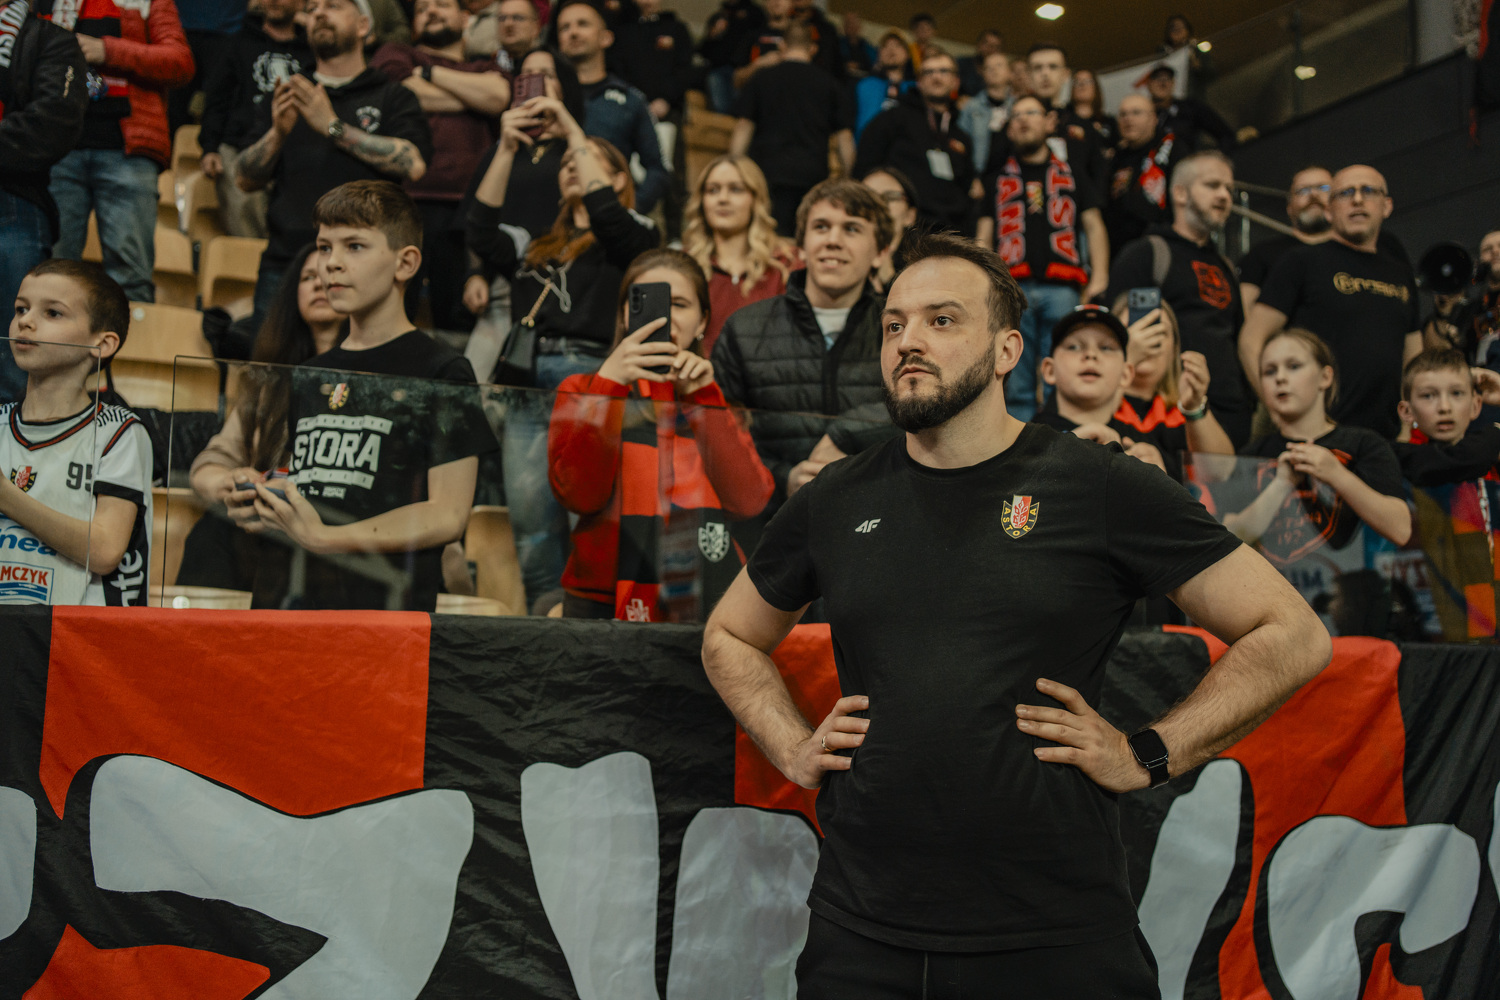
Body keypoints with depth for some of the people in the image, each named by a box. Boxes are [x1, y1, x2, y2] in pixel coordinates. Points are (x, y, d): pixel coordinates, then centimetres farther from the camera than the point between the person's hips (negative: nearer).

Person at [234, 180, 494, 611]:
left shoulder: (443, 373, -4)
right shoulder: (307, 376, 17)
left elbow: (448, 516, -10)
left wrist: (323, 538, -18)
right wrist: (256, 500, 2)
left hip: (383, 608, -5)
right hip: (282, 598, 5)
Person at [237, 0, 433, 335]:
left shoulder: (393, 98, 11)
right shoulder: (285, 96, 22)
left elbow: (414, 164, -9)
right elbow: (246, 179, 15)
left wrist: (334, 126, -9)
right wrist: (277, 134, -5)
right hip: (283, 266, 3)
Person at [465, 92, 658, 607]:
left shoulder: (633, 235, 12)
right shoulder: (535, 247, 25)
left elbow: (607, 215, -9)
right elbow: (482, 232, 10)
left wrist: (574, 131, -2)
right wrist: (507, 148, 5)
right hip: (530, 390, 5)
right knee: (530, 527, 3)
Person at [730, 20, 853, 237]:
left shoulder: (760, 79, 10)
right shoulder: (829, 84, 12)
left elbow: (742, 127, 5)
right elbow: (844, 136, 9)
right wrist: (847, 177, 15)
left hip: (768, 169, -1)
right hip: (813, 173, 1)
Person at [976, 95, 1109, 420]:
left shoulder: (1072, 174, 22)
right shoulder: (997, 179, 22)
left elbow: (1094, 226, 16)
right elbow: (984, 238, 19)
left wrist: (1099, 278, 1)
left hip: (1061, 287, 0)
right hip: (1012, 287, 0)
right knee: (1016, 387, -5)